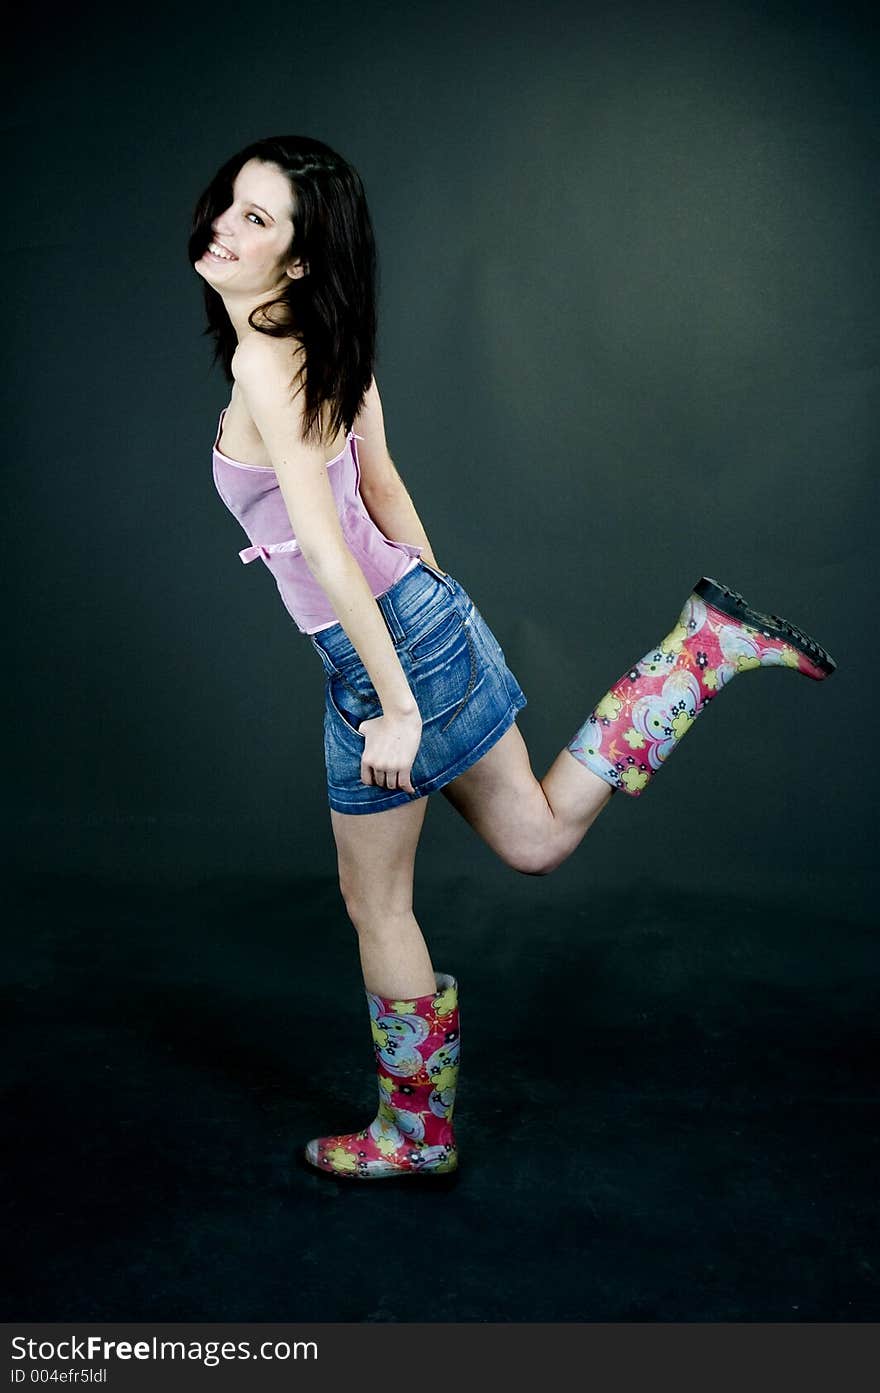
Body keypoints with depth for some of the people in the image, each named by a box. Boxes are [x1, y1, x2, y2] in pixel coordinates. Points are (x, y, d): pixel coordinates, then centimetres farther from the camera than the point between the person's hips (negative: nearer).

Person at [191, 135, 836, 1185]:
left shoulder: (263, 360, -20)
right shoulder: (328, 349, 8)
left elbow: (327, 550, -24)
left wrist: (397, 706, -22)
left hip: (379, 649, -9)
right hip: (427, 614, 9)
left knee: (376, 903, 9)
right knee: (537, 838, 23)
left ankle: (416, 1137, 29)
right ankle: (707, 645, 17)